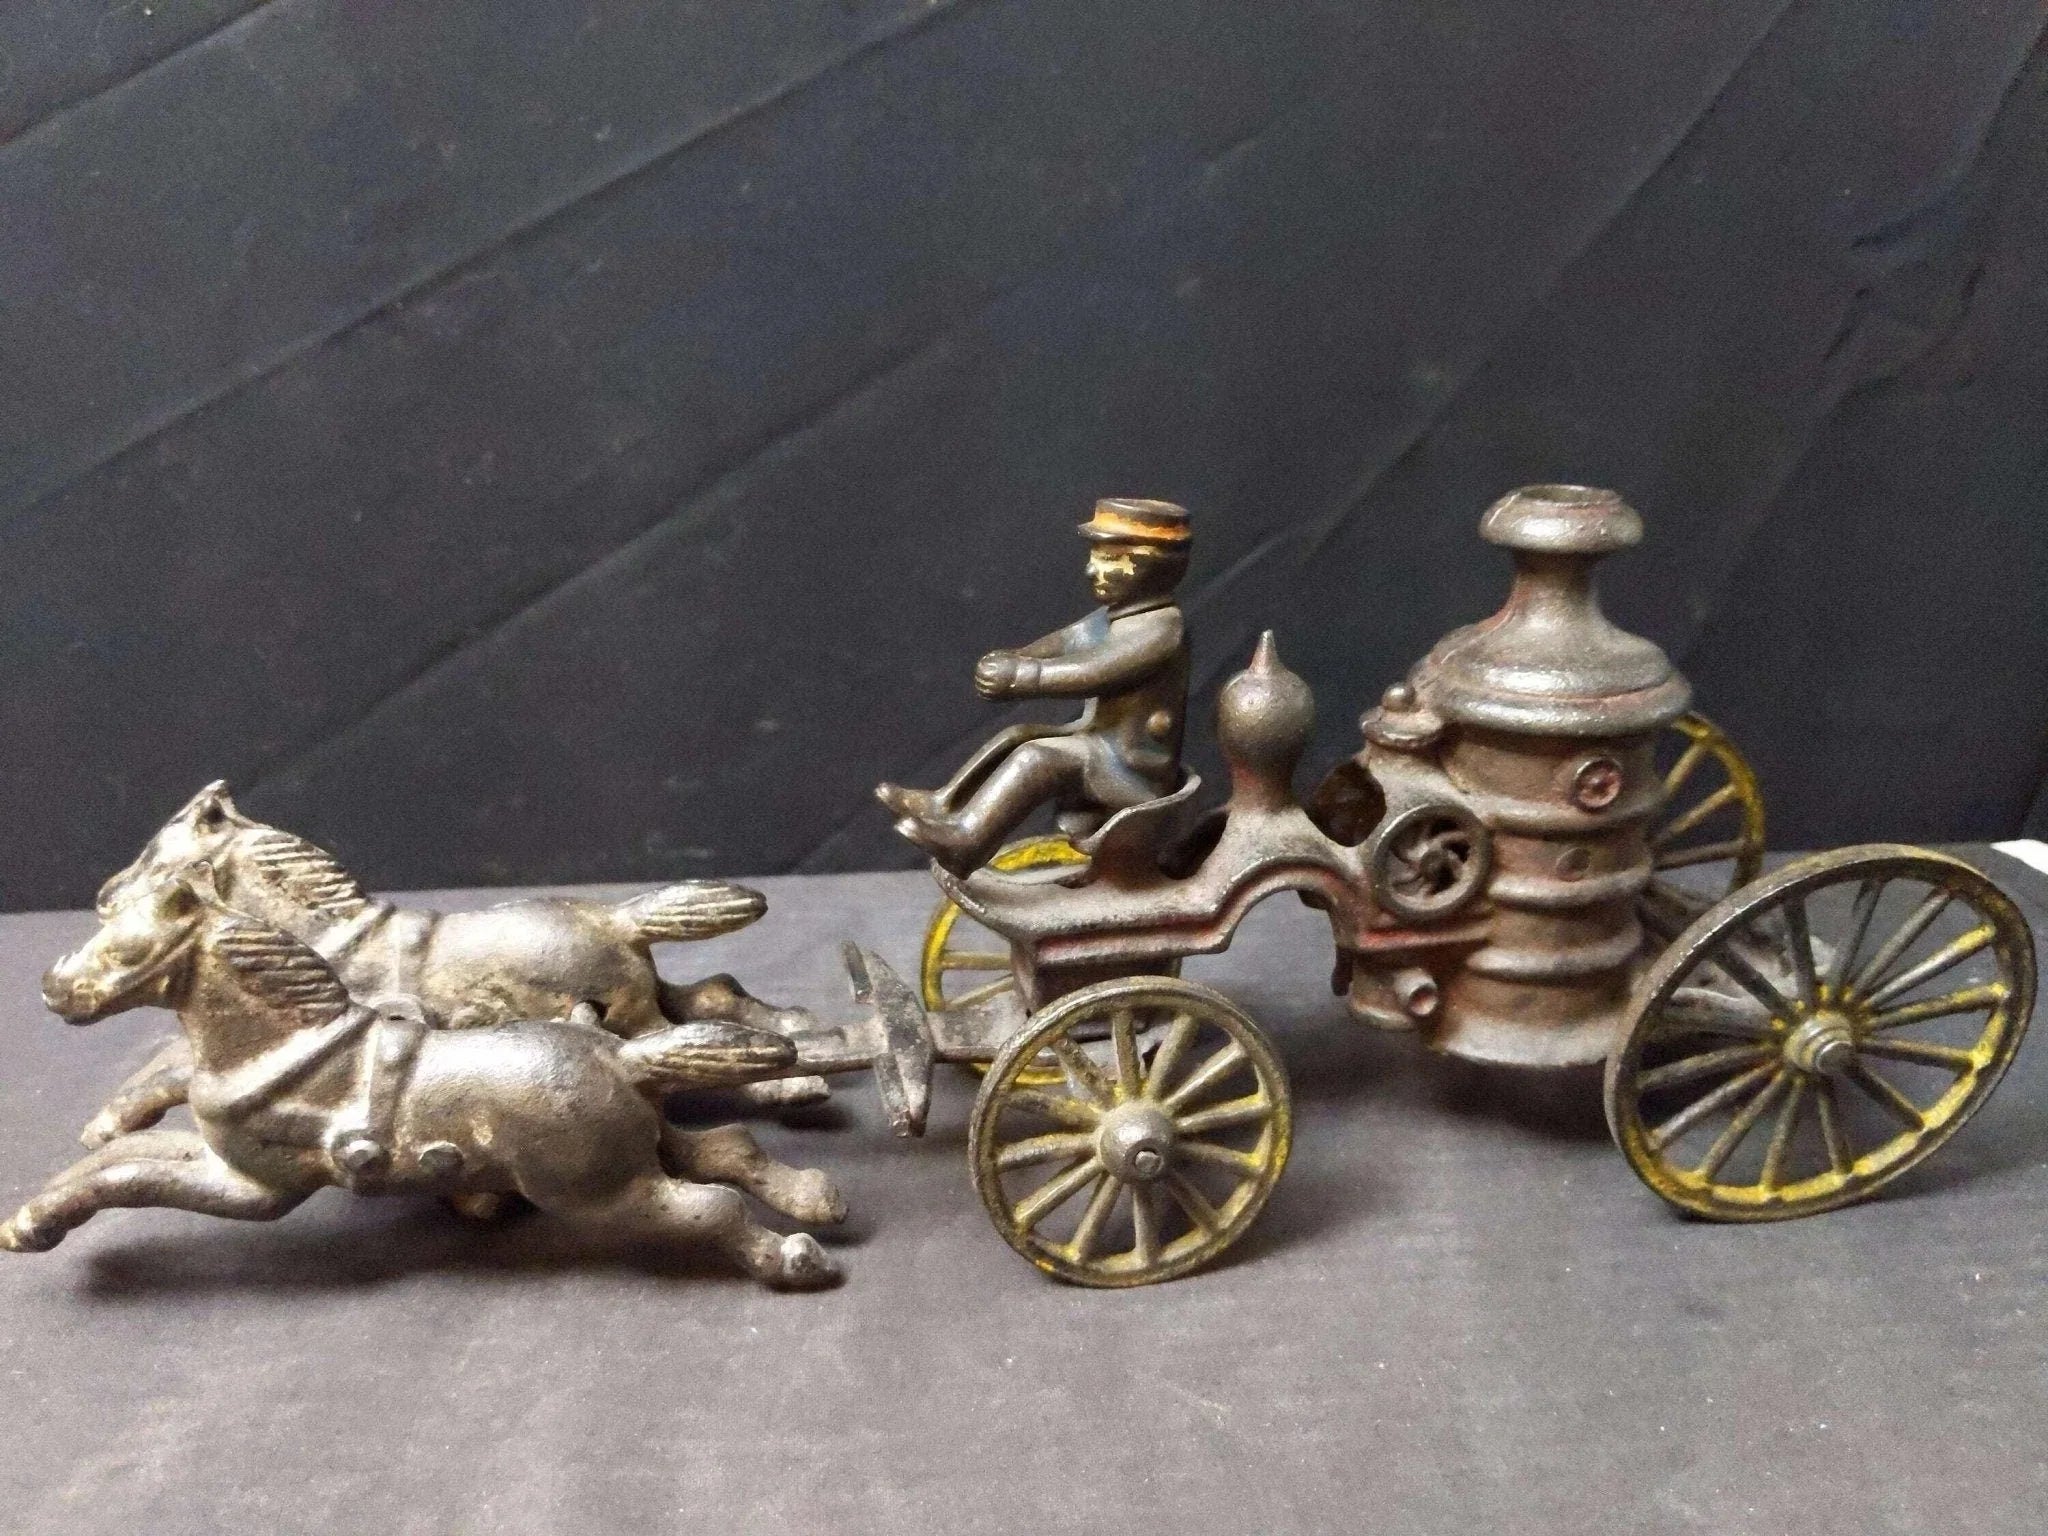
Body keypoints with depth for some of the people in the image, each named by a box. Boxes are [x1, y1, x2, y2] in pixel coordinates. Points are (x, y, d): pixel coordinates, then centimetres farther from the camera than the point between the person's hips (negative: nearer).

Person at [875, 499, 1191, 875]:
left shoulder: (1161, 629, -22)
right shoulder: (1110, 618, 11)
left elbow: (1089, 674, -31)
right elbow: (1062, 644, 6)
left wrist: (1021, 677, -29)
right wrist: (1011, 662, -13)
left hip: (1135, 772, -10)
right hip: (1101, 742, 10)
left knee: (1039, 756, -25)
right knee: (1019, 735, 4)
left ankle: (964, 839, -29)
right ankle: (943, 805, -1)